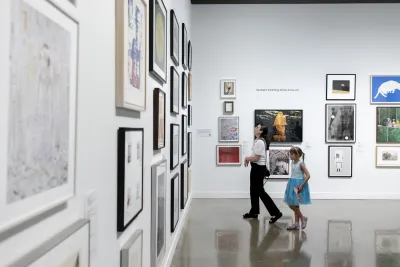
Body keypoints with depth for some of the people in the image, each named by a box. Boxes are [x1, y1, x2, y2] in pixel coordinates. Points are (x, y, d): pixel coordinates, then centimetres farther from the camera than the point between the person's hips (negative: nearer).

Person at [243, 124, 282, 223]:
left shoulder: (260, 142, -21)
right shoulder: (258, 141, 12)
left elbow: (256, 158, -24)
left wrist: (247, 158, -6)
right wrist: (248, 158, 2)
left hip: (259, 168, -10)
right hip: (256, 168, 10)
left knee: (260, 191, -5)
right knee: (254, 190, 17)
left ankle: (275, 212, -1)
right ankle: (254, 212, 28)